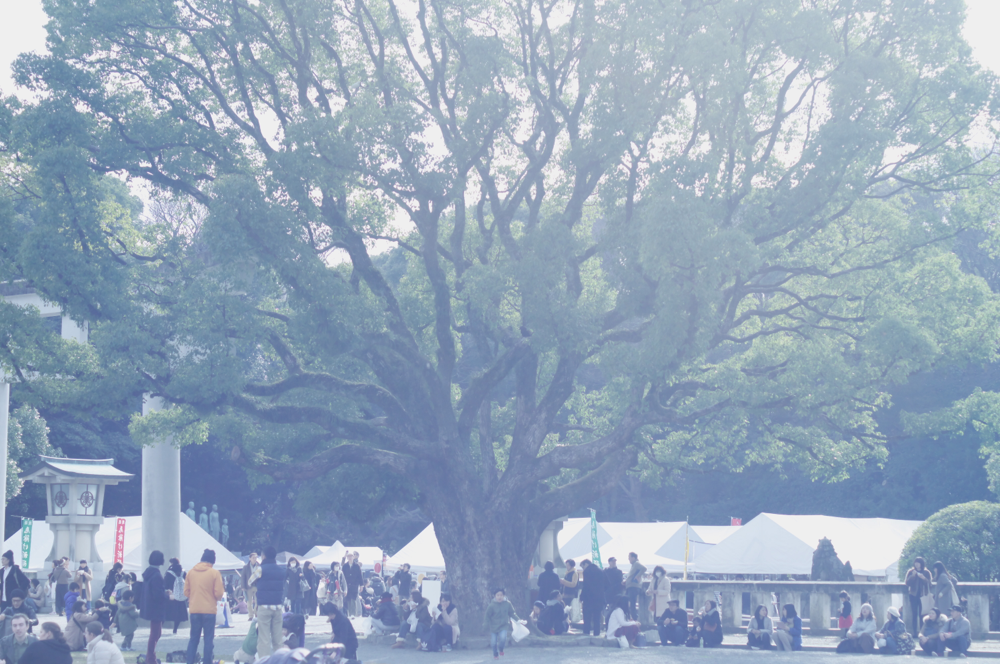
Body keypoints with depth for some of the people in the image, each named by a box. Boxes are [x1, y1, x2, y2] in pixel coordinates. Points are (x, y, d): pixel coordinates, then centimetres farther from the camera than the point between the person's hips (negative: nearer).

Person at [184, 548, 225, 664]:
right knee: (209, 638, 4)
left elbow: (186, 592, 3)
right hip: (209, 610, -3)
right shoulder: (214, 573, -8)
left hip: (194, 610, 3)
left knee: (193, 638, 12)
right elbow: (219, 593, -11)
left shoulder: (191, 572, 2)